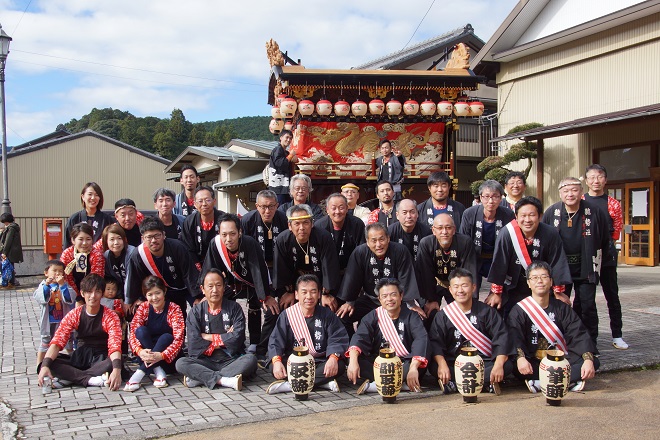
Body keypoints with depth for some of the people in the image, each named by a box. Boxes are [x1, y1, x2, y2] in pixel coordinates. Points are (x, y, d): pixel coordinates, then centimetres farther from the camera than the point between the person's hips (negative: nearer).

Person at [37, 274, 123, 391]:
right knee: (50, 364, -23)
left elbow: (115, 345, -26)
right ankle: (90, 380, -30)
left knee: (112, 364, -38)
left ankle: (69, 378, -26)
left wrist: (116, 370, -45)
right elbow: (57, 341, -13)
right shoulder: (74, 315, -3)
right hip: (80, 358, 3)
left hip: (101, 360, -3)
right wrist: (45, 366, -31)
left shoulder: (110, 316, -12)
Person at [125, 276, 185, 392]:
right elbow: (133, 333, -12)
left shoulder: (174, 309, -10)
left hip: (168, 359, -2)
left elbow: (179, 339, -19)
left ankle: (139, 373, -35)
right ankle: (159, 373, -29)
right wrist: (140, 351, -32)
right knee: (141, 330, -22)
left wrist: (161, 356, -35)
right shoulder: (143, 308, -2)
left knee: (166, 337, -30)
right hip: (146, 357, 2)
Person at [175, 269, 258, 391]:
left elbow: (237, 338, -11)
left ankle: (199, 378, -28)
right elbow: (194, 344, -8)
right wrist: (224, 339, -6)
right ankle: (225, 380, -37)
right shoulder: (196, 312, 5)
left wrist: (208, 337, -4)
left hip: (231, 360, 0)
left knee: (250, 360, -30)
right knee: (181, 363, -26)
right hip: (205, 361, 0)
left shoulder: (234, 308, 4)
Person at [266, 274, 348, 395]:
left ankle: (289, 385, -30)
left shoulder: (327, 315, 3)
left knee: (340, 366, -29)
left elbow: (337, 339, -5)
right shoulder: (287, 315, 2)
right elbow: (276, 341, -5)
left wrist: (333, 357, -26)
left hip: (320, 362, 1)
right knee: (273, 367, -29)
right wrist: (276, 360, -25)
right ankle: (323, 382, -31)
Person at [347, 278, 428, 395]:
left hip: (405, 364, -2)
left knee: (420, 365, -33)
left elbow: (421, 339, -19)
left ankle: (372, 385, -27)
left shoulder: (411, 316, -3)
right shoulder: (373, 317, 2)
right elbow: (359, 337, -13)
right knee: (357, 360, -24)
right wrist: (353, 361, -33)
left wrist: (413, 367, -36)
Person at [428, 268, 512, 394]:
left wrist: (498, 365, -22)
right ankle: (486, 383, -26)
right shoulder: (443, 315, 5)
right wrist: (442, 364, -26)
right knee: (434, 367, -29)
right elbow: (435, 342, -7)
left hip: (484, 363, 1)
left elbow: (501, 338, -5)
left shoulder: (487, 311, 5)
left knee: (508, 365, -26)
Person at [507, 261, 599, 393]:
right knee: (515, 367, -34)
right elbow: (514, 338, -17)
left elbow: (579, 335, -1)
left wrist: (588, 359, -19)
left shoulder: (562, 307, 10)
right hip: (533, 362, -3)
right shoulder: (519, 311, 0)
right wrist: (520, 357, -38)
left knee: (594, 362, -19)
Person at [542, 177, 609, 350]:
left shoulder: (594, 212, -7)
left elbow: (605, 240, 4)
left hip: (586, 268, -1)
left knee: (587, 305, 0)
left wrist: (594, 261, 7)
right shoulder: (552, 212, -5)